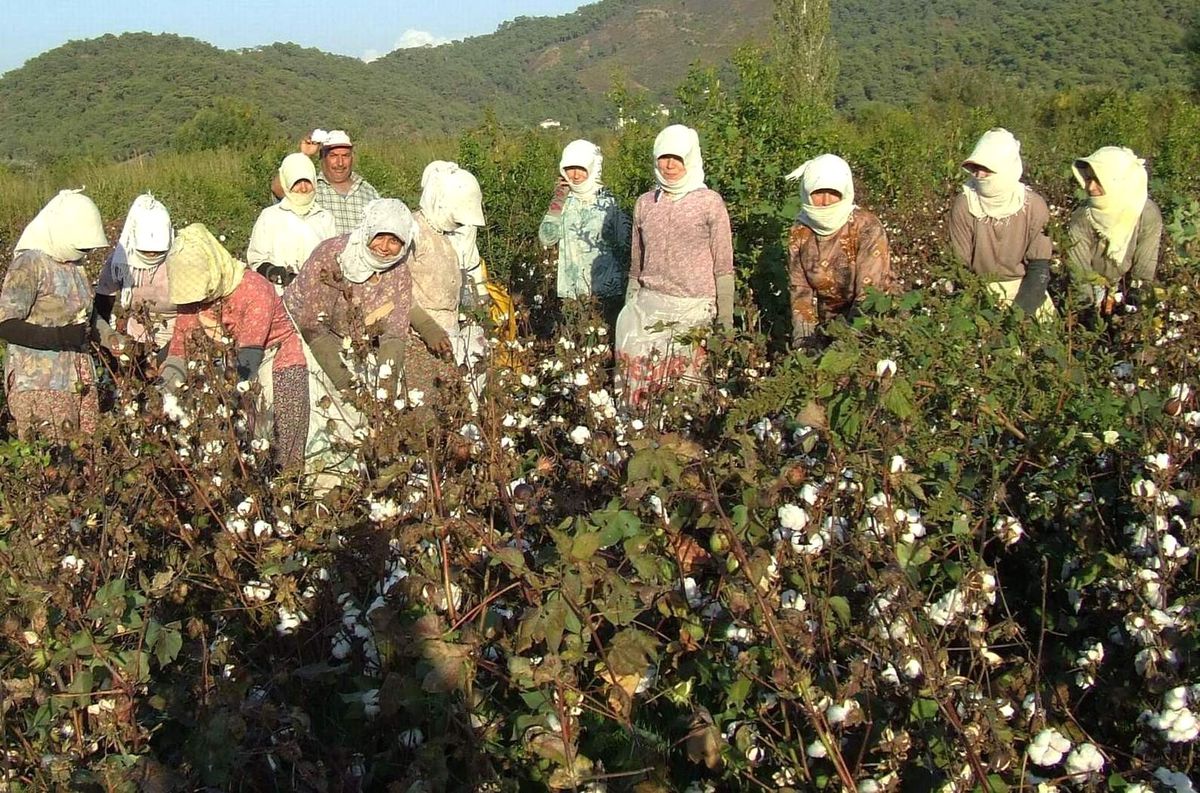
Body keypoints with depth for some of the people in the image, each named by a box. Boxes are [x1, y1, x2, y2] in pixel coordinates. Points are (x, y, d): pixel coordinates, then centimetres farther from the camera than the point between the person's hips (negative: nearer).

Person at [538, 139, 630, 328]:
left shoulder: (609, 202, -1)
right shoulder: (564, 202, 6)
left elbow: (624, 246, 3)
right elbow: (546, 238, -3)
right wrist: (558, 202, -7)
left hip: (606, 290, -2)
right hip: (571, 291, 2)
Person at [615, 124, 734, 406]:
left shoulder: (710, 203, -1)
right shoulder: (645, 204, 10)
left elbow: (723, 267, 1)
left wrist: (725, 322, -1)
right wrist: (630, 310, 19)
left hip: (693, 310, -3)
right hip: (649, 307, 3)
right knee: (639, 381, -7)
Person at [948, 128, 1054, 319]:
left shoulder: (1033, 205, -11)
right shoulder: (963, 205, -12)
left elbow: (1039, 267, -8)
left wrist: (1019, 309, -18)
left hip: (1023, 283, 1)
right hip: (980, 287, -1)